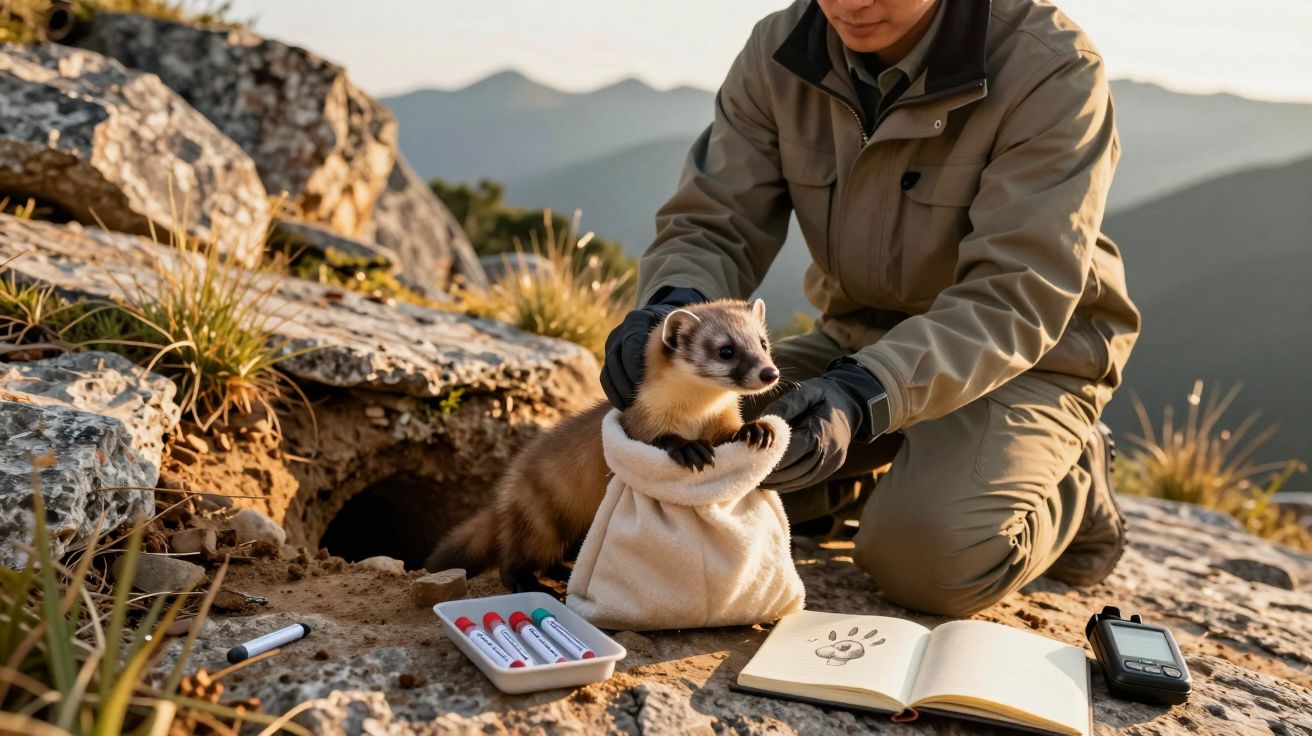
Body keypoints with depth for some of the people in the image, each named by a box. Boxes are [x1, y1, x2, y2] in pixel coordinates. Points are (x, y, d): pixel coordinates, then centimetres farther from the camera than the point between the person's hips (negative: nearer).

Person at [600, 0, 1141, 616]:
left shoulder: (1052, 73, -22)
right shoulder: (779, 53, -9)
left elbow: (1015, 299, -28)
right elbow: (710, 228, -8)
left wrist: (860, 398, -44)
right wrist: (673, 307, -33)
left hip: (1028, 354, -4)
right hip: (858, 341, 5)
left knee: (930, 554, -30)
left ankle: (1074, 488, 5)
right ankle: (887, 470, 11)